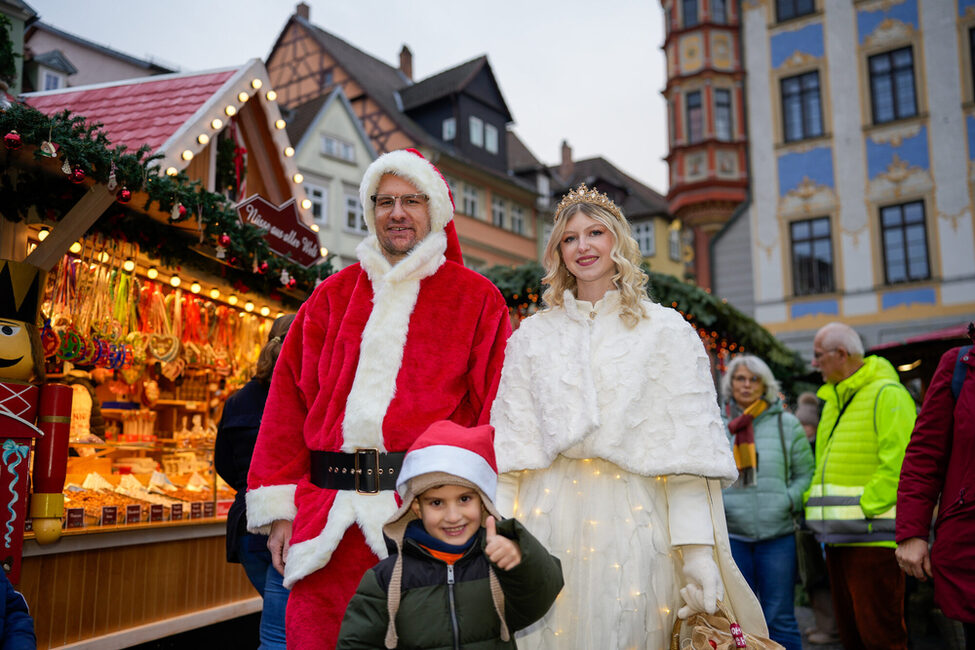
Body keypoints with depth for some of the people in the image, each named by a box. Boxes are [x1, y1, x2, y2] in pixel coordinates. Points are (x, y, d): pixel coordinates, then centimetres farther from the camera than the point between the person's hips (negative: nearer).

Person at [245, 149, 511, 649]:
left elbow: (495, 410, -1)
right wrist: (279, 507, 4)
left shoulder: (477, 298, 6)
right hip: (329, 522, 3)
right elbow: (290, 398, 10)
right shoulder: (334, 295, 14)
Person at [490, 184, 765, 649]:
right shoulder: (532, 336, 12)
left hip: (633, 519, -2)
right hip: (548, 515, 2)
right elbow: (510, 445, 9)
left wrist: (698, 551, -11)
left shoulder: (666, 331, 5)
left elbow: (690, 450, -3)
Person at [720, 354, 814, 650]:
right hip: (731, 534, 1)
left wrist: (789, 500, -8)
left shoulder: (787, 424, 6)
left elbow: (805, 472, 8)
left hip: (777, 535, -1)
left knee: (780, 619, 3)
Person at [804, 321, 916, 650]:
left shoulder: (887, 395, -9)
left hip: (872, 536, -9)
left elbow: (897, 465, -18)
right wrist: (813, 499, 11)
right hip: (838, 537, 9)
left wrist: (863, 508, -19)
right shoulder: (833, 400, 20)